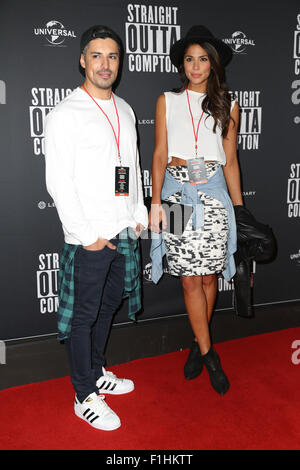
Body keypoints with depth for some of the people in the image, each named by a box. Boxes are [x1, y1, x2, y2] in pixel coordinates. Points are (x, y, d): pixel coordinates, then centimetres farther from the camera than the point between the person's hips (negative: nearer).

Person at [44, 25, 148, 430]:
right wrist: (88, 235, -15)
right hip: (89, 238, -7)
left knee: (108, 305, 19)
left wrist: (139, 215, 11)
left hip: (124, 232, 7)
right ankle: (85, 397, 21)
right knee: (84, 315, 5)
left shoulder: (125, 111, 12)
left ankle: (97, 373, 38)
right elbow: (59, 183, -14)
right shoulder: (65, 115, -10)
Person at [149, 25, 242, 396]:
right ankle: (208, 354, 11)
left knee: (207, 276, 4)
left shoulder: (227, 105, 10)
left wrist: (239, 208, 6)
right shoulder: (168, 101, 8)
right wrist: (156, 202, -6)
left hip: (213, 191, 1)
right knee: (190, 279, -2)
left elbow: (230, 160, 10)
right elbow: (160, 154, 4)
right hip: (176, 191, 0)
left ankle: (198, 344, 26)